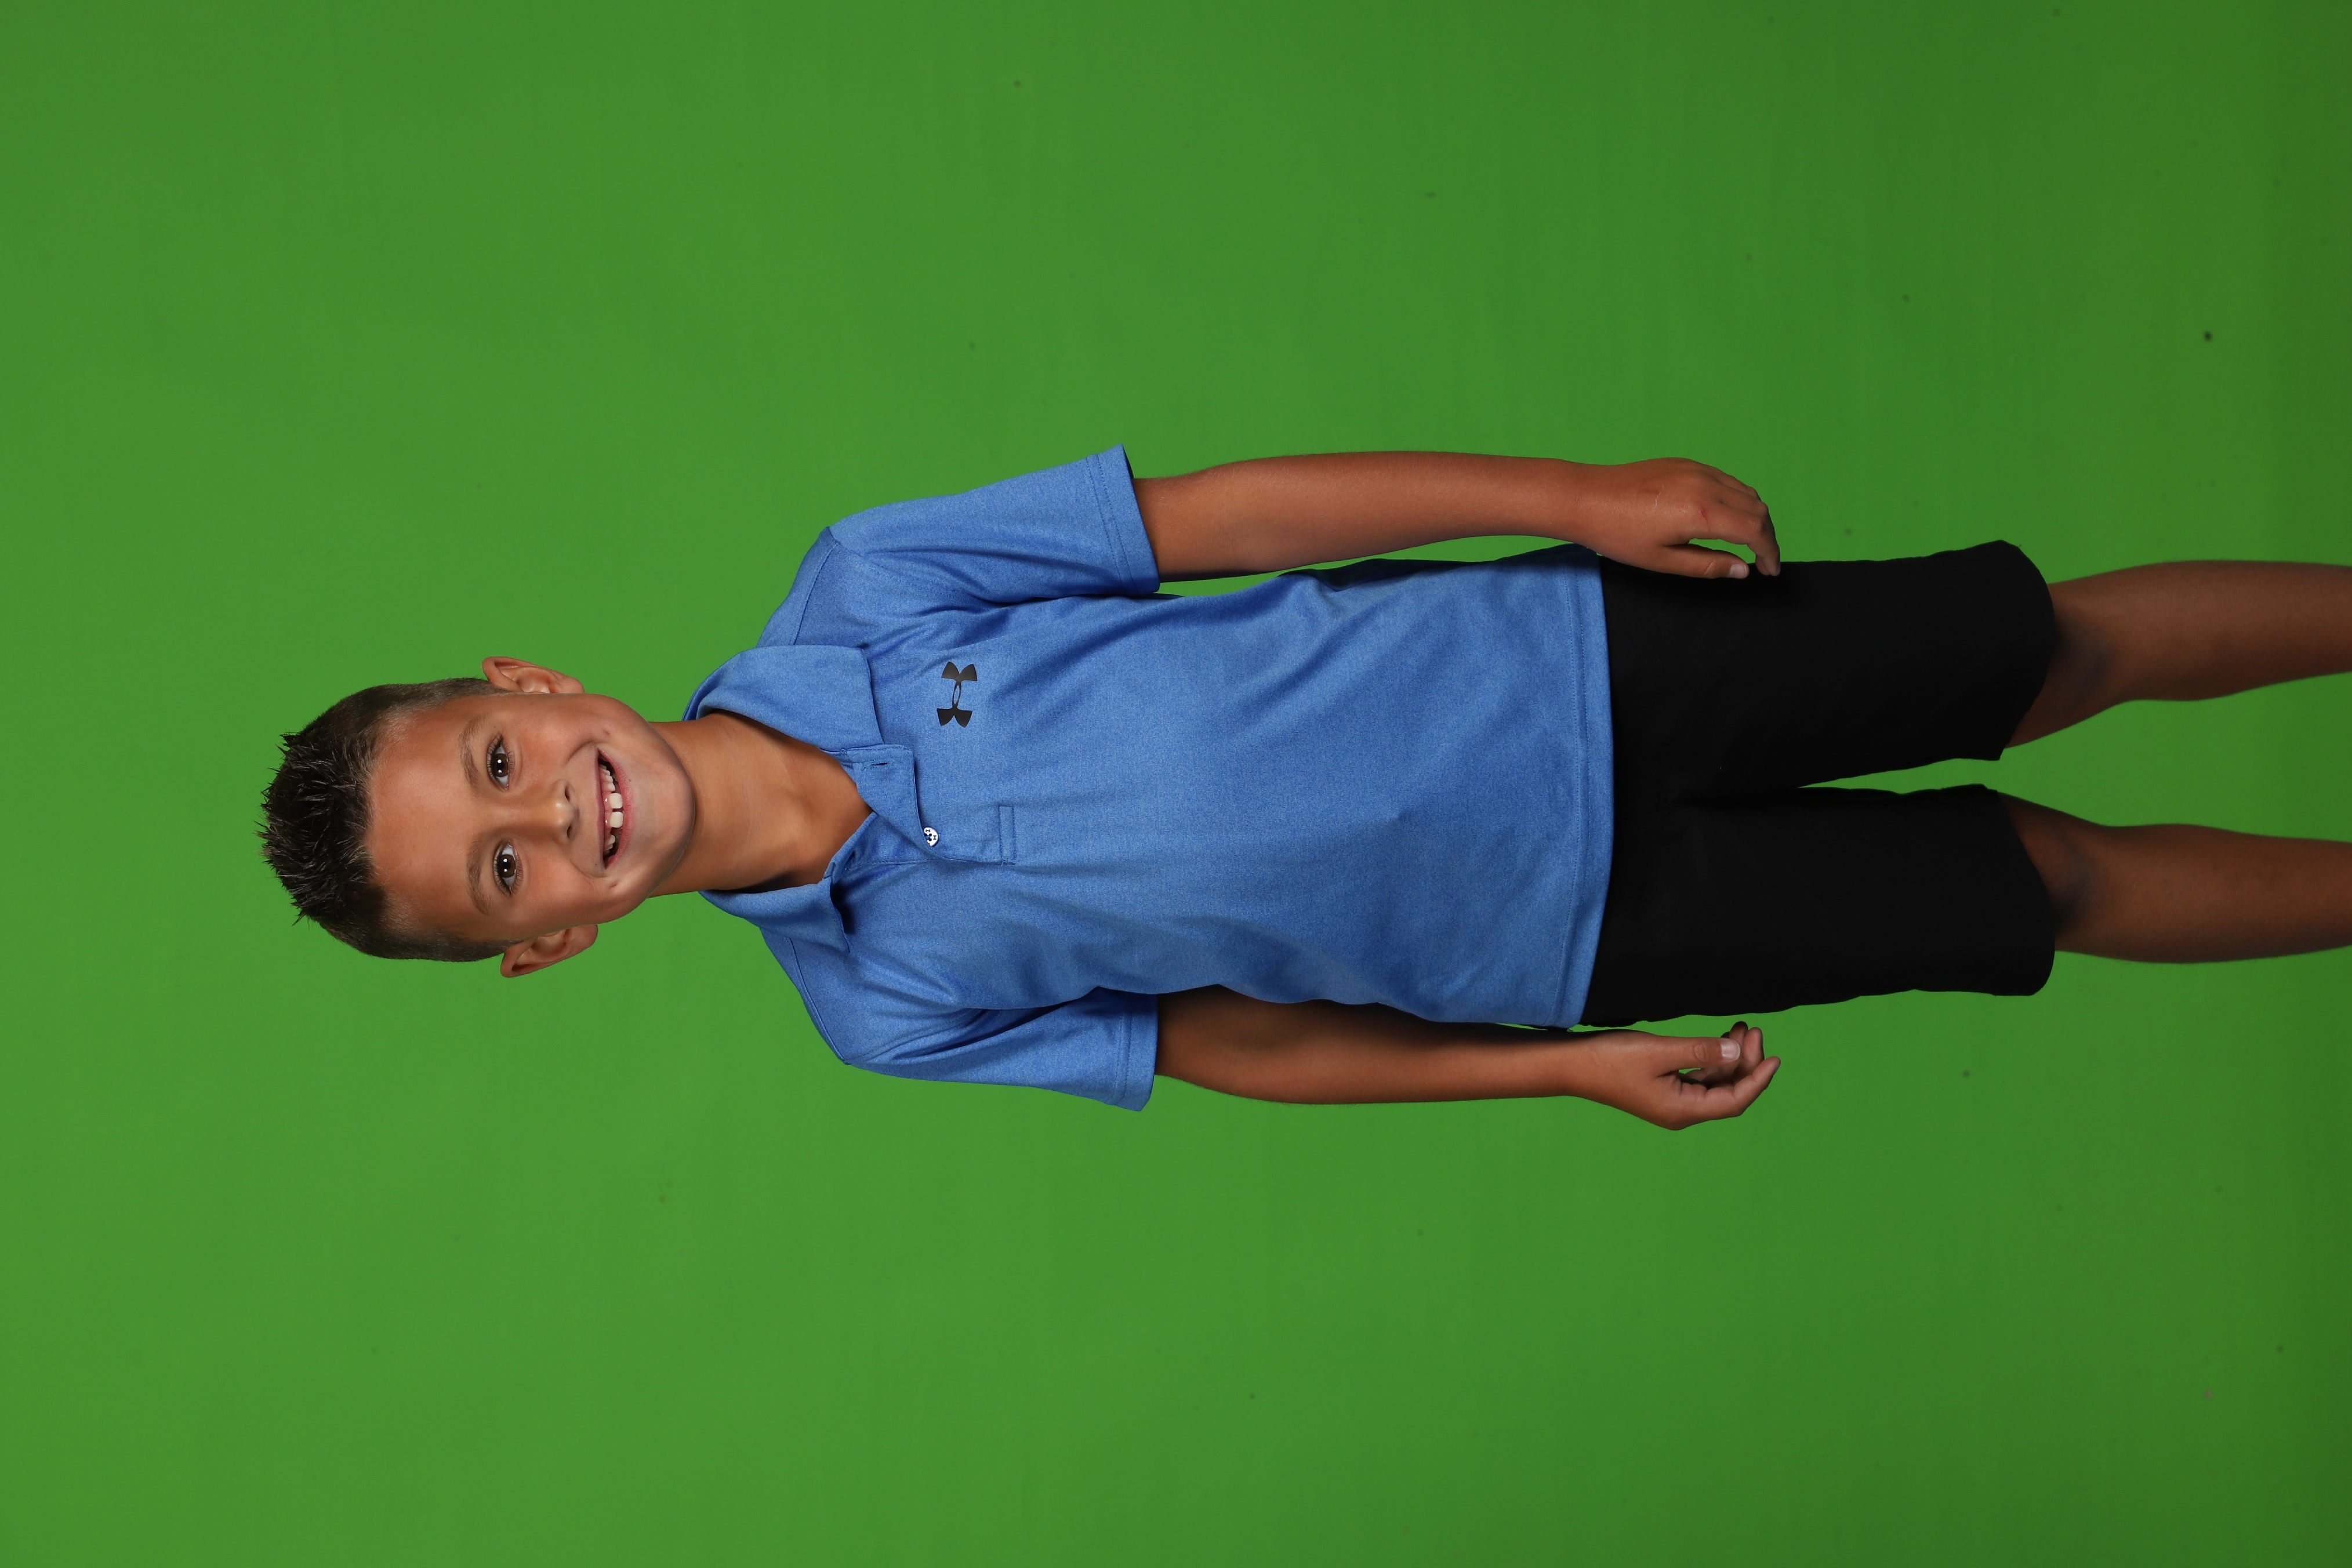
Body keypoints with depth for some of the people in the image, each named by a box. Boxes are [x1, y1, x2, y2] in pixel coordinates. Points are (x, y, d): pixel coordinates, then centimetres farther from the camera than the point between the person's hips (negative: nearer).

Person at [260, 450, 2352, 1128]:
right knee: (2044, 885, 4)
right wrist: (1571, 1066, -6)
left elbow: (1230, 515, -9)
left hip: (1568, 659, 1)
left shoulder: (856, 597, -14)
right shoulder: (886, 1007, -12)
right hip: (1555, 936, -1)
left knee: (2054, 647, 5)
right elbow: (1233, 1039, -2)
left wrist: (1579, 493, -13)